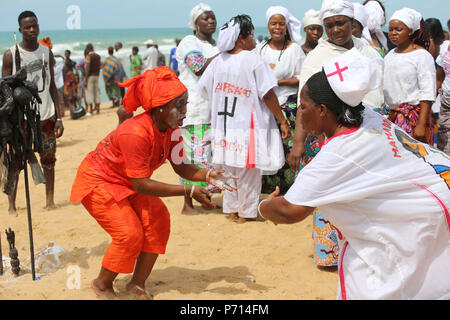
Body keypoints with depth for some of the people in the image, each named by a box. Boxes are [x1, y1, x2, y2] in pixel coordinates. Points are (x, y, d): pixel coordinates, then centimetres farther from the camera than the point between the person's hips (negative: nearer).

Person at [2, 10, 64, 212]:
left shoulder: (47, 53, 8)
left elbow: (52, 86, 11)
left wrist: (58, 117, 5)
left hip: (46, 116, 3)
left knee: (48, 160, 6)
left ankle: (50, 200, 16)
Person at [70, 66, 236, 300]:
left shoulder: (170, 128, -11)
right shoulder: (136, 133, -37)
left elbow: (180, 167, -5)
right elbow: (141, 185, -34)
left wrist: (207, 175, -25)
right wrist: (189, 191, -35)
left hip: (126, 183, 8)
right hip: (97, 182, -8)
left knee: (158, 220, -8)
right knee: (130, 233, -17)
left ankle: (137, 283, 8)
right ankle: (102, 284, 10)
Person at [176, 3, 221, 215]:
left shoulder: (215, 45, 21)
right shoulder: (189, 42, -4)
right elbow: (201, 68, -19)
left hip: (214, 109, 8)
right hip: (194, 108, -8)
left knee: (213, 152, 7)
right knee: (194, 153, -9)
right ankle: (188, 204, -4)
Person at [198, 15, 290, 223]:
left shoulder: (217, 61, 4)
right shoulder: (254, 60, -12)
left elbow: (203, 88, 12)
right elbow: (268, 95, -13)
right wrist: (282, 121, -6)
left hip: (223, 126, 6)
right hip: (249, 126, -6)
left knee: (229, 169, 17)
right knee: (249, 171, 6)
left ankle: (231, 210, 26)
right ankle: (247, 213, 15)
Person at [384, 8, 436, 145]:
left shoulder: (422, 56, -6)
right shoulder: (389, 55, 14)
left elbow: (427, 94, -11)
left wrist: (421, 125, -17)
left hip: (414, 116, -6)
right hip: (391, 116, 6)